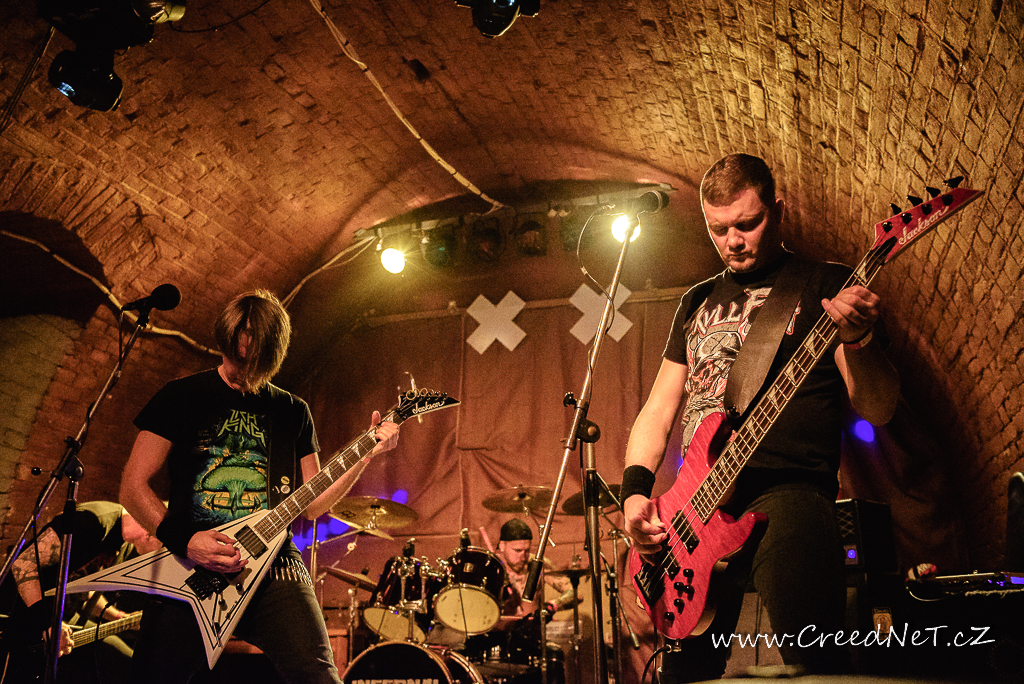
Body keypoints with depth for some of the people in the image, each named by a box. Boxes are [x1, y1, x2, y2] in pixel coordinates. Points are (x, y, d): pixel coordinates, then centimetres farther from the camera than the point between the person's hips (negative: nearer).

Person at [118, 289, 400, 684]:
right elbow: (133, 486, 2)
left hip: (273, 567, 1)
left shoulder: (293, 412, 13)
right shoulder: (183, 396, 5)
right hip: (190, 570, -1)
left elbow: (311, 505, 12)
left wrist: (368, 454, 0)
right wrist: (182, 541, -14)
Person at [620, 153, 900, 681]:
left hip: (788, 489, -4)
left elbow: (877, 410, -2)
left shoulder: (826, 286, 6)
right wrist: (636, 490, 3)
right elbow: (658, 409, 19)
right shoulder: (698, 302, 20)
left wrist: (859, 340, -22)